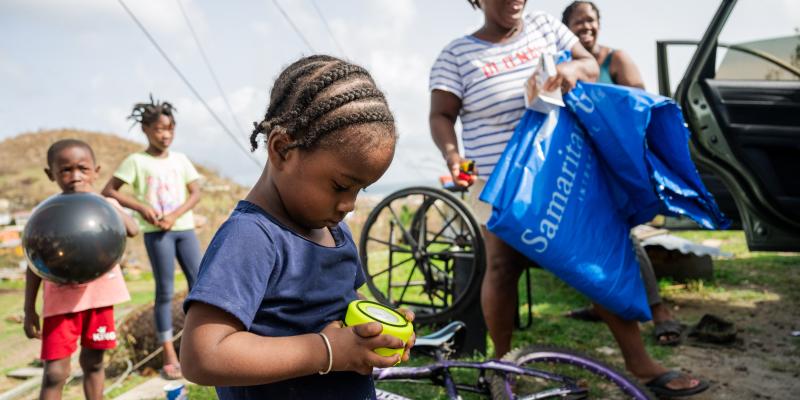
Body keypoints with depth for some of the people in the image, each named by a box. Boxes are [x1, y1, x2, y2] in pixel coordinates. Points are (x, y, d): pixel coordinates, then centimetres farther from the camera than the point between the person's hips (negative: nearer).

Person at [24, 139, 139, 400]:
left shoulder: (105, 205, 0)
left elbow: (133, 230, -20)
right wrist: (29, 310, 1)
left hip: (99, 297, 2)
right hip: (62, 301, -1)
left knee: (93, 362, 16)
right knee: (55, 372, -4)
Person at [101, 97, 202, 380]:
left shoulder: (180, 160, 9)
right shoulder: (136, 161, 0)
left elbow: (196, 193, 4)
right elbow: (108, 191, -2)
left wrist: (174, 216, -11)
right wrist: (141, 207, -14)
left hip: (184, 228, 4)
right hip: (156, 232, -3)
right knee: (165, 291, -1)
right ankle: (169, 356, 6)